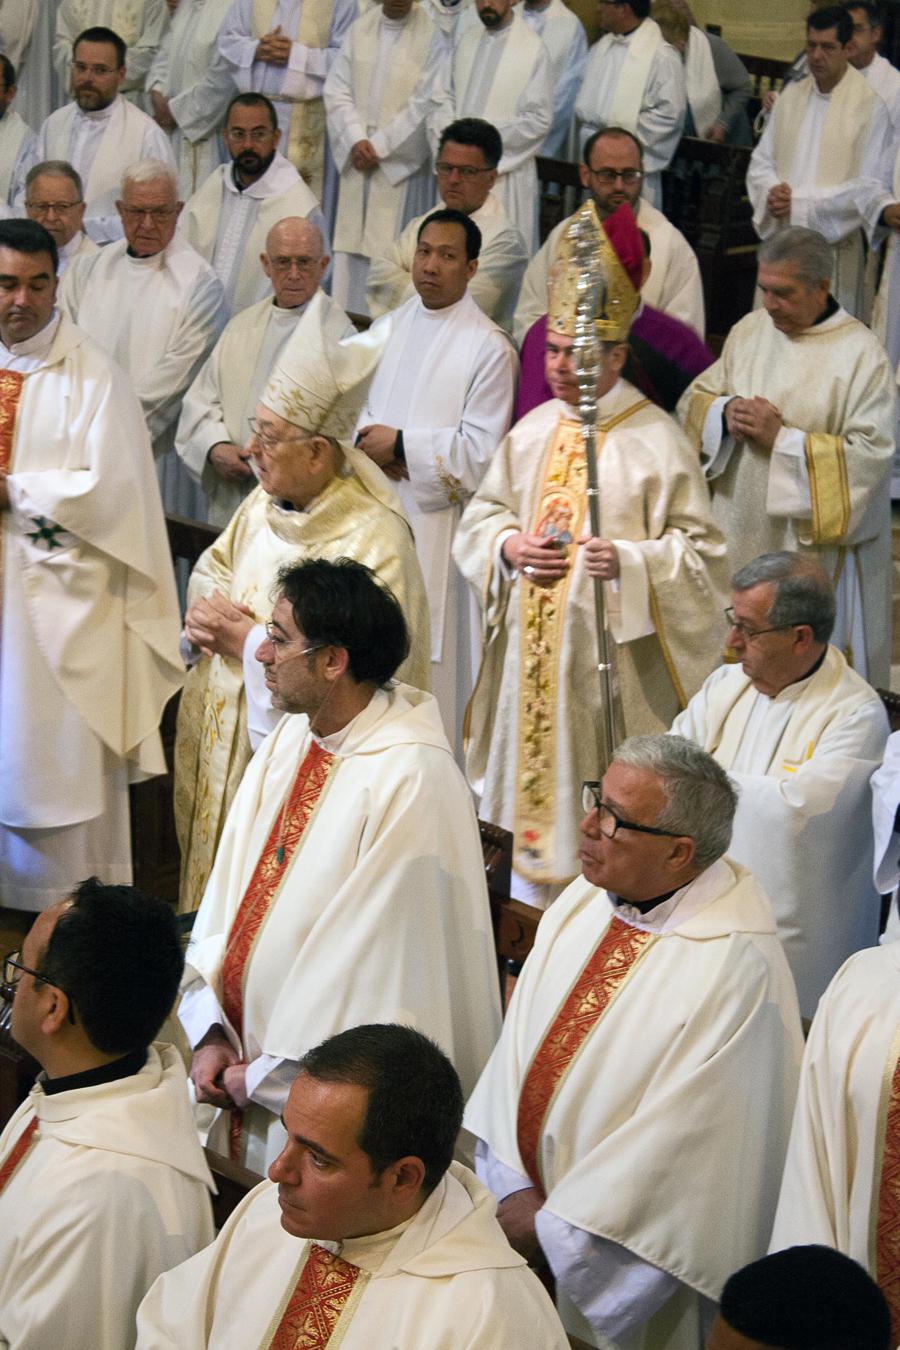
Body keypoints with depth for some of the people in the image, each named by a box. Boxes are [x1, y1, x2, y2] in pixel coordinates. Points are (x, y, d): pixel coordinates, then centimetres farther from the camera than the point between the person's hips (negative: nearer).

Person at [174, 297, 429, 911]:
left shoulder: (373, 540, -24)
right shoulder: (266, 501, 2)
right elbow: (212, 568, 19)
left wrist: (246, 639, -20)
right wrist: (207, 612, -6)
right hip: (225, 736, 8)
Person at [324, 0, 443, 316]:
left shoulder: (432, 34, -8)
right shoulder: (359, 29, 8)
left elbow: (424, 105, -11)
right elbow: (337, 91, 6)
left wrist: (378, 146, -10)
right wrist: (356, 140, -9)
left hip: (403, 162, -5)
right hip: (357, 160, 5)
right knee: (353, 240, 5)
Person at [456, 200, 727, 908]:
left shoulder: (656, 441, -9)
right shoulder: (533, 431, 9)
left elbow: (701, 554, -9)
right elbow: (480, 516, 17)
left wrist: (630, 562, -25)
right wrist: (510, 545, -5)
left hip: (612, 656, -5)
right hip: (531, 653, 6)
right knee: (534, 772, 11)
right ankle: (533, 900, 22)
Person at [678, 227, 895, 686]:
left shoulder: (861, 354, -12)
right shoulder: (750, 330, 7)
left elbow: (871, 452, -19)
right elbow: (693, 400, 13)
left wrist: (782, 438, -20)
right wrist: (725, 411, -10)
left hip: (813, 545, -6)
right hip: (742, 530, 6)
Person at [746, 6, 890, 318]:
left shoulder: (870, 106, -7)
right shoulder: (792, 95, 9)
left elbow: (870, 187, -11)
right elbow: (761, 163, 13)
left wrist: (799, 200, -15)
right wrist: (773, 193, -11)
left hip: (834, 244, -5)